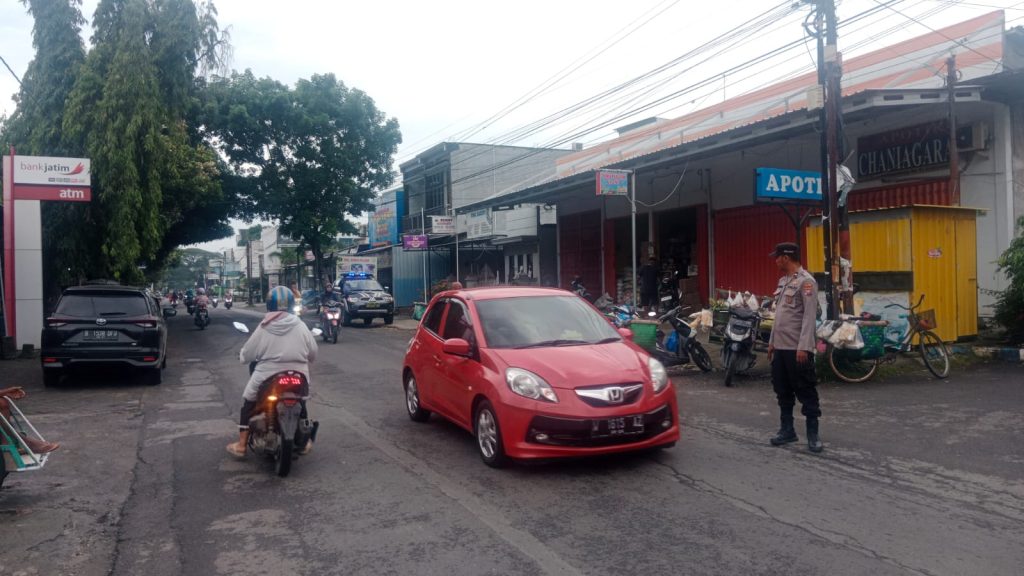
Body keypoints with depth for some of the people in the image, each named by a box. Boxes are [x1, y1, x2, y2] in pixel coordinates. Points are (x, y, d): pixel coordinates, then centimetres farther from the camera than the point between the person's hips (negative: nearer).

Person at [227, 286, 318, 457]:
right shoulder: (301, 327, -4)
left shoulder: (264, 328, -8)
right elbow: (313, 353, 4)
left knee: (248, 404, 20)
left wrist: (242, 356, 24)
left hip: (267, 379, -2)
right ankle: (304, 442, 31)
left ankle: (241, 445, 20)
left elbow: (247, 354, 0)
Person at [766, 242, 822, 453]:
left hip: (797, 348, -9)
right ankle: (787, 429, 24)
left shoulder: (806, 281, -12)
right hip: (780, 347, 9)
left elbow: (809, 316, -17)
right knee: (783, 391, 14)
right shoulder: (783, 281, 15)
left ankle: (813, 434, 5)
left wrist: (803, 346, -22)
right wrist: (772, 341, 19)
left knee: (806, 392, -2)